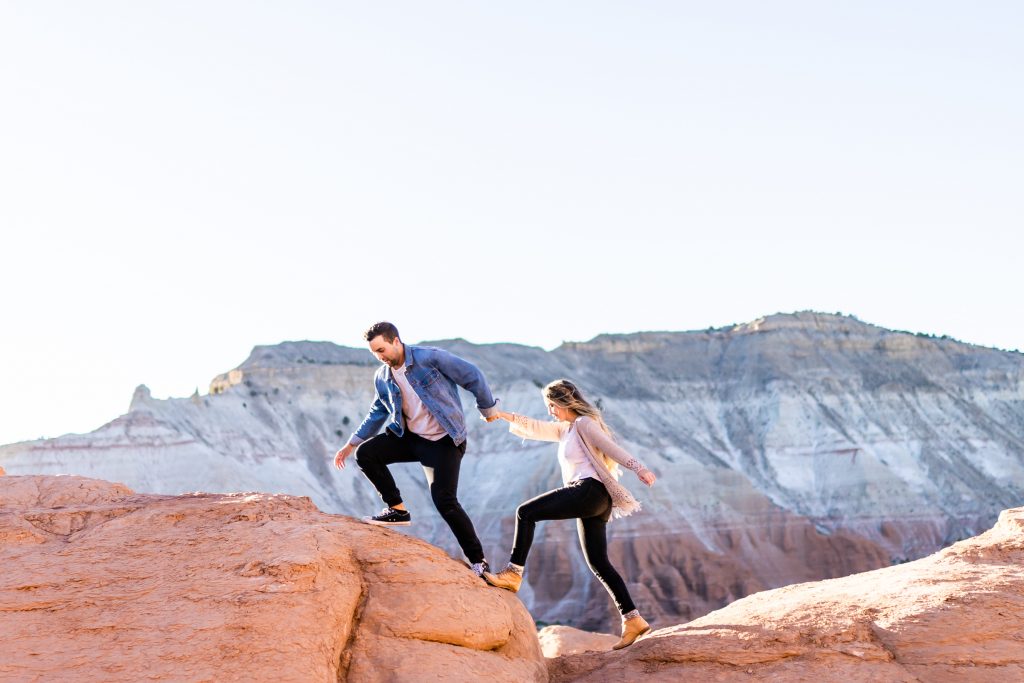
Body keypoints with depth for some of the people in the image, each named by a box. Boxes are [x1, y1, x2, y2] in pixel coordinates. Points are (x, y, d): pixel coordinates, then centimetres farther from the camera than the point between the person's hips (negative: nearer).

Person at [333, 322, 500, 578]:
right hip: (410, 437, 6)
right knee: (366, 453, -12)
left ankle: (478, 561, -4)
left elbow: (472, 376, -10)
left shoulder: (430, 357, -18)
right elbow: (378, 413, 17)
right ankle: (397, 510, 3)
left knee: (444, 501, -17)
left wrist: (488, 408, -1)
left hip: (444, 441, -6)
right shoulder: (382, 378, 1)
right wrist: (352, 443, 13)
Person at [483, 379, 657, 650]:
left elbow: (612, 448, -10)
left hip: (589, 489, -10)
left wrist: (639, 468, -20)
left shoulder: (584, 423, 1)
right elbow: (536, 429, 30)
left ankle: (513, 574, -14)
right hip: (595, 504, 10)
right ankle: (632, 619, 1)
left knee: (526, 513, -11)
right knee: (598, 563, 5)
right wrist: (502, 415, 23)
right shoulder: (566, 429, 28)